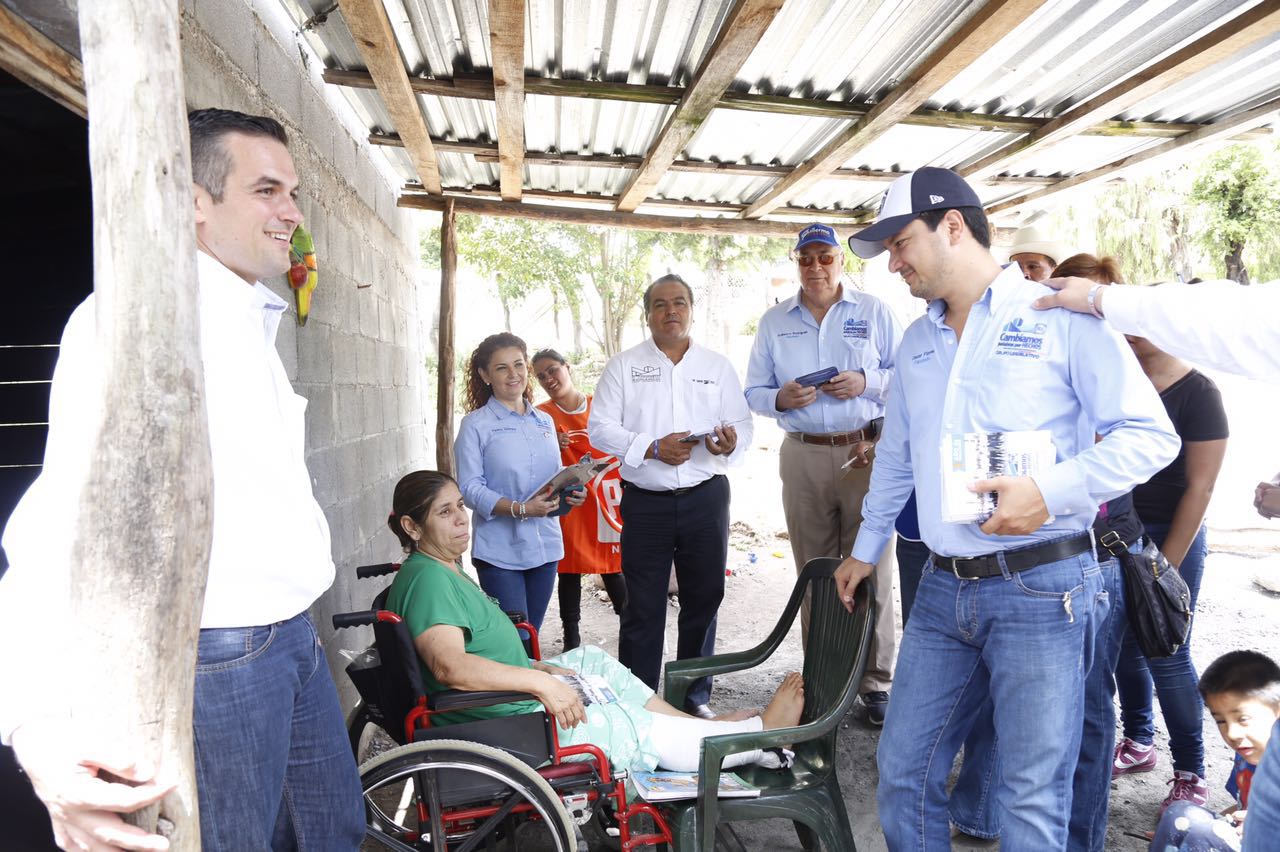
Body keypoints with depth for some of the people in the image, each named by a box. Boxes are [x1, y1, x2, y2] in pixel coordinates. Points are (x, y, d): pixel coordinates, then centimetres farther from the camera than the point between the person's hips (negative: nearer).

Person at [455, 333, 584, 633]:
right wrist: (520, 509, -24)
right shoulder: (476, 424, -4)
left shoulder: (544, 422, 12)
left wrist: (570, 493, -5)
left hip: (545, 545, 5)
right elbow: (470, 488, -11)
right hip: (500, 551, -5)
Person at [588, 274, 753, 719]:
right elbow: (600, 428, -2)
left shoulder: (718, 366, 12)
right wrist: (652, 448, -14)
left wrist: (731, 444, -15)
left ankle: (696, 695, 26)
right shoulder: (623, 366, 5)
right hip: (646, 502, -2)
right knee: (643, 607, 3)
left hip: (706, 497, 2)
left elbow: (743, 423, 9)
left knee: (704, 598, 10)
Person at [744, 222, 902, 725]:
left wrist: (866, 381, -12)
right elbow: (754, 392, 12)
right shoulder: (774, 321, 13)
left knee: (871, 571, -3)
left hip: (867, 451, -2)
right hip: (803, 457, 2)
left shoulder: (873, 312, 8)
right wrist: (780, 398, -9)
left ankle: (876, 683, 8)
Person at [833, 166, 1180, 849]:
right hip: (942, 588, 6)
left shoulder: (1060, 317, -5)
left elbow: (1150, 433, -7)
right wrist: (865, 550, 29)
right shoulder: (917, 342, 15)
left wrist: (1053, 489, -21)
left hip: (1040, 588, -5)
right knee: (902, 770, 11)